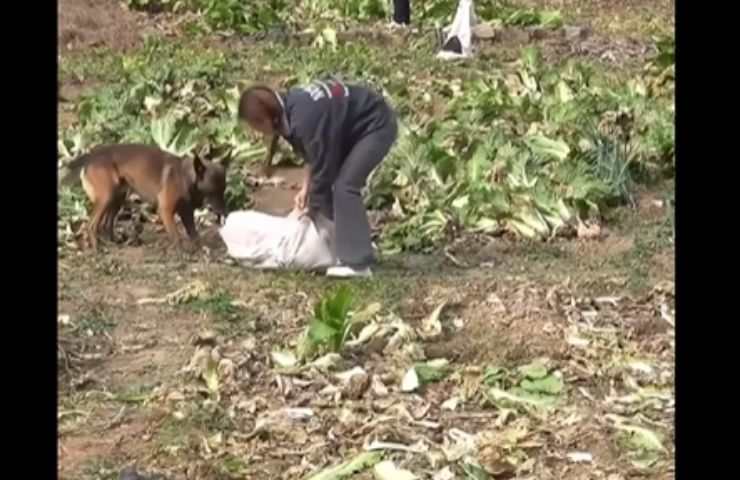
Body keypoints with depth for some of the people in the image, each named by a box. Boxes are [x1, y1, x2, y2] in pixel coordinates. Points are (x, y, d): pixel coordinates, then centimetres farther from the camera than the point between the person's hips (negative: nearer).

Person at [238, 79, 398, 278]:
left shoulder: (305, 119, -32)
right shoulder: (291, 106, -3)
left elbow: (323, 167, -24)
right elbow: (316, 155, 9)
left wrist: (313, 209, -11)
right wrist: (306, 188, 0)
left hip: (377, 125, -10)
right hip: (357, 126, 10)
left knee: (344, 186, -18)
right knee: (342, 184, 11)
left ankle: (357, 263, -18)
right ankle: (357, 247, 23)